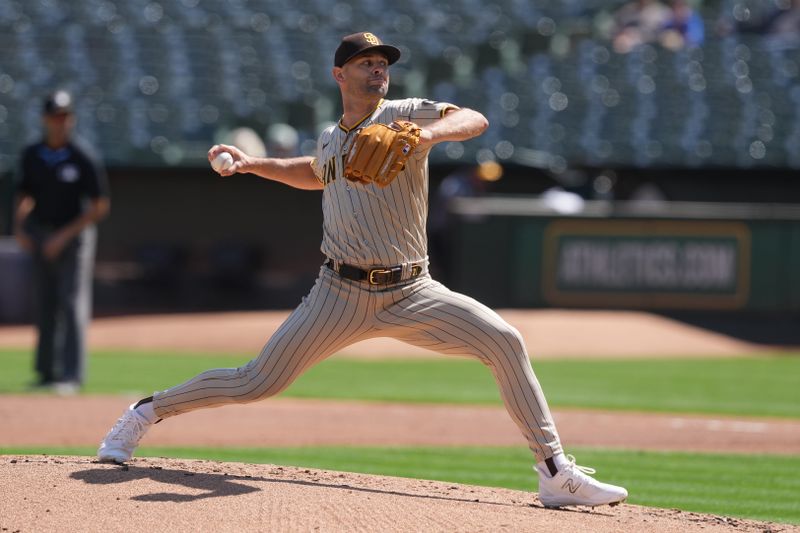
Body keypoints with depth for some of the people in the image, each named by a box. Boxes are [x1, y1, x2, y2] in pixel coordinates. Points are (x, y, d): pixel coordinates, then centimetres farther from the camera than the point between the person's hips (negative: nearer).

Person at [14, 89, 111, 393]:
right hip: (41, 237, 5)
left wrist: (65, 235, -15)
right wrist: (19, 226, -1)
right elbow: (25, 194, 17)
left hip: (74, 236, -5)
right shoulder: (31, 156, 5)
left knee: (72, 303, -10)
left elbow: (100, 206, -10)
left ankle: (72, 376, -13)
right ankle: (47, 372, 17)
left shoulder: (84, 159, -10)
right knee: (45, 307, 9)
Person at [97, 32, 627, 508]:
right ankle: (147, 412, 19)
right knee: (257, 384, -3)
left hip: (412, 293, -2)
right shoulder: (331, 139, 11)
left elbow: (475, 120, -20)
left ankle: (556, 474, -16)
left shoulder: (405, 116, -2)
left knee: (504, 341, -21)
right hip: (342, 293, 2)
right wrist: (251, 164, 24)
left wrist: (428, 134, -39)